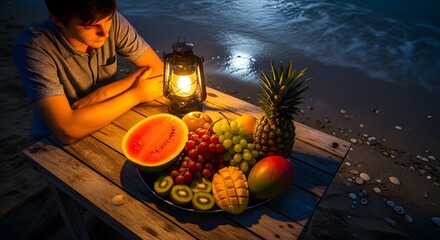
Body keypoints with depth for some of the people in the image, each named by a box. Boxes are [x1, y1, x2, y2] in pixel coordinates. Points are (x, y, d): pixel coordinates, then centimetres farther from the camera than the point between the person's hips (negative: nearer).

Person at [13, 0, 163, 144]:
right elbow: (67, 130, -30)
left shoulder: (113, 21, -12)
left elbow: (160, 71, -12)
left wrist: (102, 94, -21)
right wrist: (136, 94, -24)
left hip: (108, 126, 4)